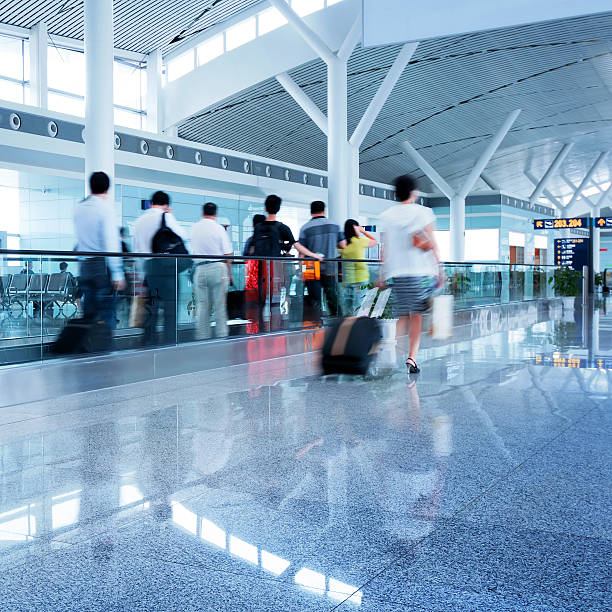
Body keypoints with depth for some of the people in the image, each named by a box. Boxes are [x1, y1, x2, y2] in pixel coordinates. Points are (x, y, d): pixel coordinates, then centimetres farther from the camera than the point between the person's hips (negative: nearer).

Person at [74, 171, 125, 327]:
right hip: (102, 265, -6)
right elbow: (111, 242, -13)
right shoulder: (105, 208, -8)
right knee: (106, 316, -6)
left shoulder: (78, 208, 11)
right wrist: (117, 273, -13)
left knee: (88, 315, 11)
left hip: (84, 266, 6)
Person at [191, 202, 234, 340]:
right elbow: (227, 254, -3)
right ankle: (221, 335, 0)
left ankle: (202, 338, 7)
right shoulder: (219, 228, -2)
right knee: (220, 306, 0)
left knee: (203, 307, 7)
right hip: (218, 268, -3)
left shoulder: (195, 228, 8)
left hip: (200, 269, 3)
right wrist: (229, 274, 4)